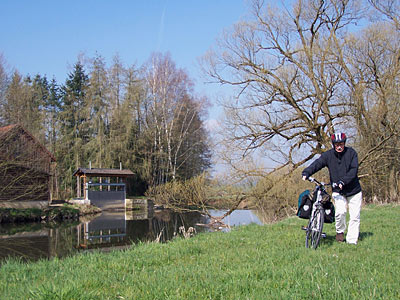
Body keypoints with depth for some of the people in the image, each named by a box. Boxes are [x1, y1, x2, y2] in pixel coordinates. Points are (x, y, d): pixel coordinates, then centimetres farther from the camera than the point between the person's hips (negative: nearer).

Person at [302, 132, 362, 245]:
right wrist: (306, 173, -34)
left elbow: (353, 170, -16)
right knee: (340, 212, -21)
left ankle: (352, 241, 13)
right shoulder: (328, 155, -4)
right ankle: (340, 231, 7)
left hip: (354, 190, 0)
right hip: (338, 191, 0)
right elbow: (317, 163, -15)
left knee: (355, 216, 1)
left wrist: (343, 181, -29)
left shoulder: (351, 152, -7)